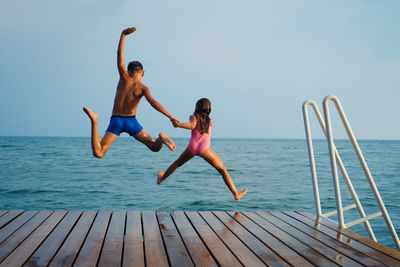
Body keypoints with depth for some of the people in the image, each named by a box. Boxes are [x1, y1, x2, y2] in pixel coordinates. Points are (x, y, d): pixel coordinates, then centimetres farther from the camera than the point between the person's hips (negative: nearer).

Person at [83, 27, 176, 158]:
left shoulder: (124, 77, 5)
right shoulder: (143, 88, 0)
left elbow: (120, 54, 9)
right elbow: (153, 102, -17)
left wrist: (123, 34, 7)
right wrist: (170, 116, -24)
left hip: (116, 120, 1)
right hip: (131, 121, 0)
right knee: (155, 147, 14)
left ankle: (94, 121, -28)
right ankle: (160, 138, -22)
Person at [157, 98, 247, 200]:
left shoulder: (194, 116, 15)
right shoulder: (210, 121, 25)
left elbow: (192, 126, -7)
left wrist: (178, 124, -8)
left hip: (192, 146, 0)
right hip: (204, 148, 0)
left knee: (177, 163, 27)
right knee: (222, 169, 9)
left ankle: (161, 179, 48)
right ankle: (235, 193, 2)